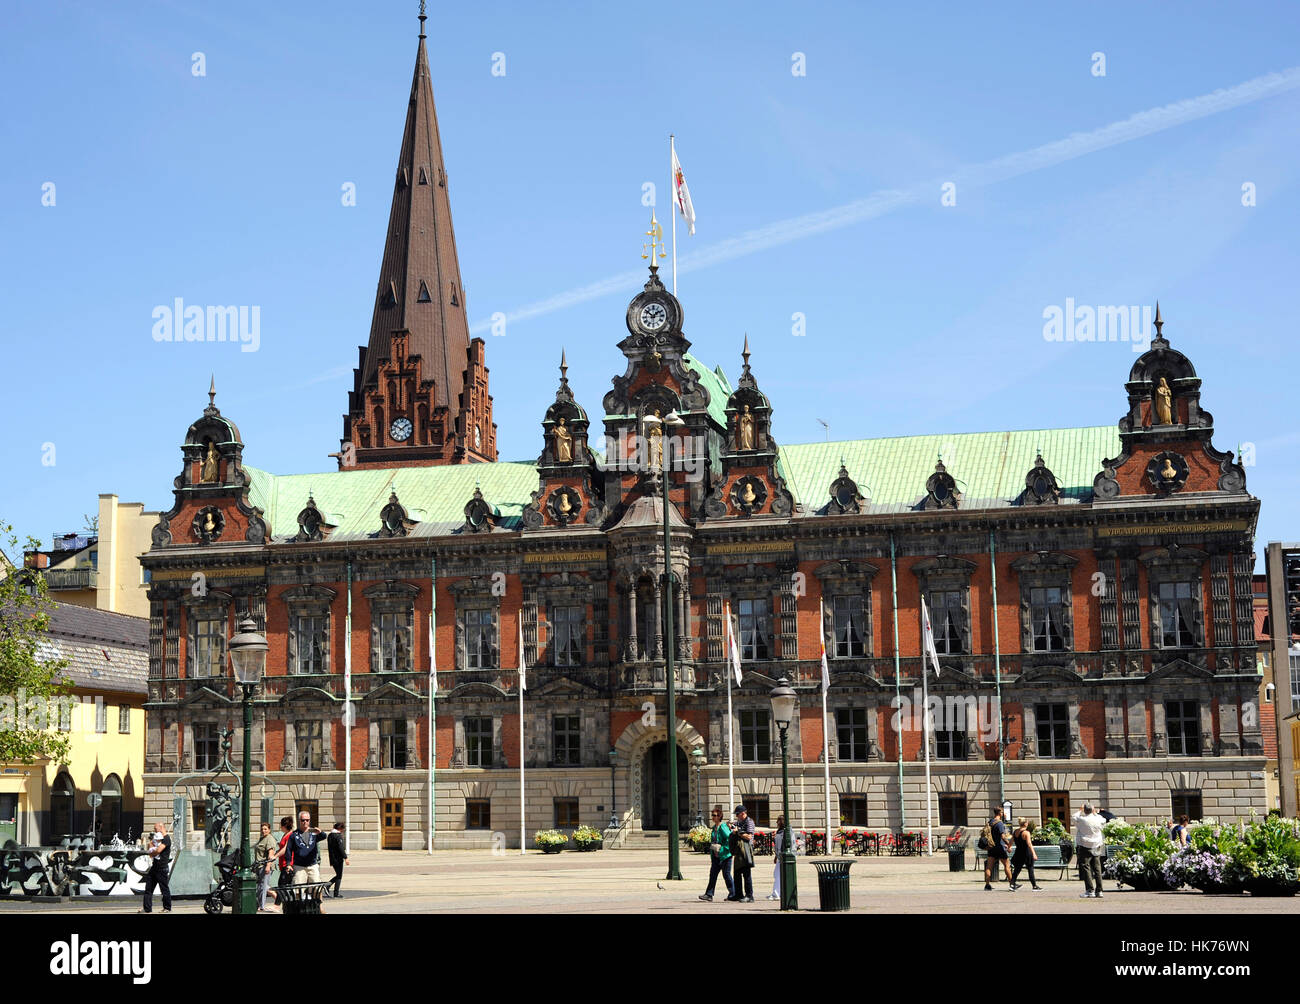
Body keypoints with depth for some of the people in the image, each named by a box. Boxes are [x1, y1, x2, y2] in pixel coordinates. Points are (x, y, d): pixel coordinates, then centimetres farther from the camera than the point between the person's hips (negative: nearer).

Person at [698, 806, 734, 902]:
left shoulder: (723, 827, -13)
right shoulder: (714, 828, 14)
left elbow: (729, 839, -20)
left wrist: (722, 849, -20)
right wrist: (711, 856, 19)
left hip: (725, 855, -9)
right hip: (716, 856, 9)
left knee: (726, 874, -2)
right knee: (713, 874, 4)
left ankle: (732, 894, 9)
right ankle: (709, 895, 4)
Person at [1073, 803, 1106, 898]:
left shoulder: (1081, 819, -14)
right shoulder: (1098, 819, -3)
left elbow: (1075, 817, 8)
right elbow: (1103, 821, 21)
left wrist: (1081, 811, 22)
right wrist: (1095, 813, 30)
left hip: (1085, 847, -4)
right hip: (1097, 847, 4)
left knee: (1085, 868, -3)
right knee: (1097, 869, 8)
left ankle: (1090, 891, -11)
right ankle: (1099, 891, 9)